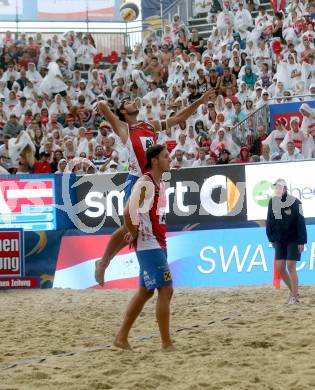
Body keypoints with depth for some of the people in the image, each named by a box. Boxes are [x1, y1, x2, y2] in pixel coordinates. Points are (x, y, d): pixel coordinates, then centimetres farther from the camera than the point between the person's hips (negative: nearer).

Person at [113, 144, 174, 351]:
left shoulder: (159, 184, 13)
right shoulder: (145, 184, -17)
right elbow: (128, 213, -24)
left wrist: (134, 234, 12)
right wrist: (135, 234, -9)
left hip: (158, 244, 10)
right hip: (148, 246, -10)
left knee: (146, 291, 13)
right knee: (166, 289, -10)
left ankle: (122, 338, 20)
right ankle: (167, 343, -6)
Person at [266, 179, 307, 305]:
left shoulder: (295, 202, -13)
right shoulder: (272, 202, 1)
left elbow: (301, 223, -13)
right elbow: (270, 222, 9)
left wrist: (301, 241, -16)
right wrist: (271, 239, 10)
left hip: (293, 240, -5)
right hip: (279, 240, 5)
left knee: (291, 266, -10)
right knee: (280, 268, 0)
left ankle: (295, 296, -2)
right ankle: (293, 291, 19)